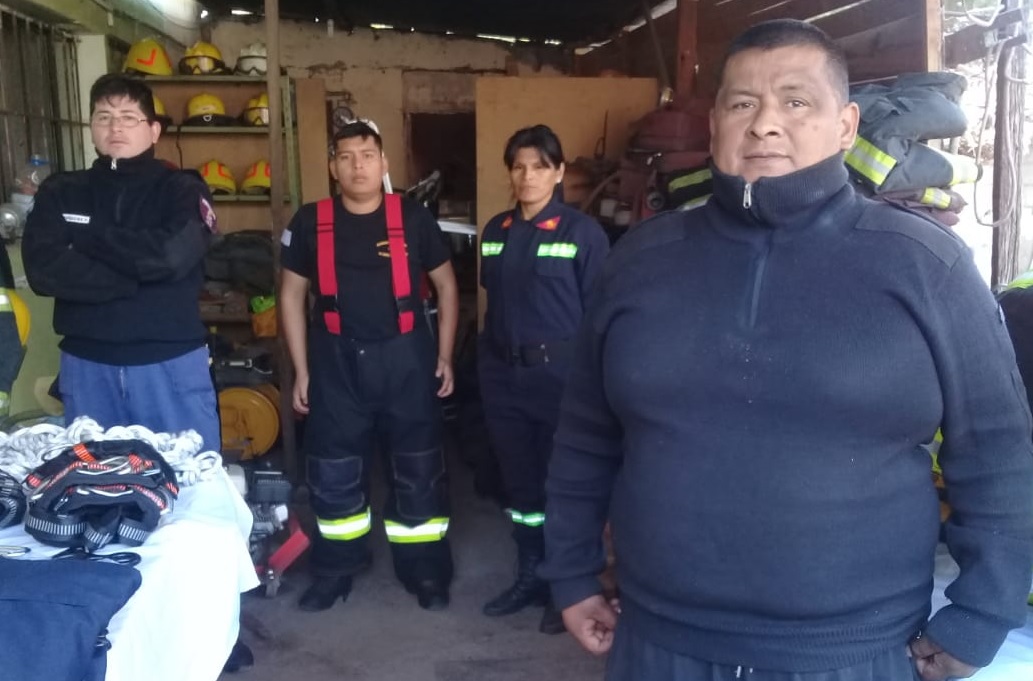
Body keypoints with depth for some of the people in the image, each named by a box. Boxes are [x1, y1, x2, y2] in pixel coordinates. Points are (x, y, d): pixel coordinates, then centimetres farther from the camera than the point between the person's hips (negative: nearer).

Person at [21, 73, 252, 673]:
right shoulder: (61, 193, 8)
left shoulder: (181, 189, 1)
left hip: (171, 363, -2)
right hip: (88, 365, 3)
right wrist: (139, 272, -15)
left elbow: (172, 255, -19)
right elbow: (43, 270, -9)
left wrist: (88, 237, -8)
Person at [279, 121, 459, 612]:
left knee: (419, 471, 7)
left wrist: (445, 355, 1)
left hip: (405, 359, -1)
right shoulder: (310, 222, 1)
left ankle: (426, 573, 23)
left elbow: (446, 285, 6)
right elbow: (292, 295, 7)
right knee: (333, 474, 10)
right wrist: (301, 370, 3)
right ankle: (335, 571, 29)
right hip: (337, 362, 1)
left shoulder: (413, 218, -2)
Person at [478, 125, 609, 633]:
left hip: (561, 375, -5)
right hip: (503, 376, 5)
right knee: (519, 482, 14)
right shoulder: (495, 231, 10)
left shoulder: (583, 232, -6)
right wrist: (487, 361, 12)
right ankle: (528, 577, 30)